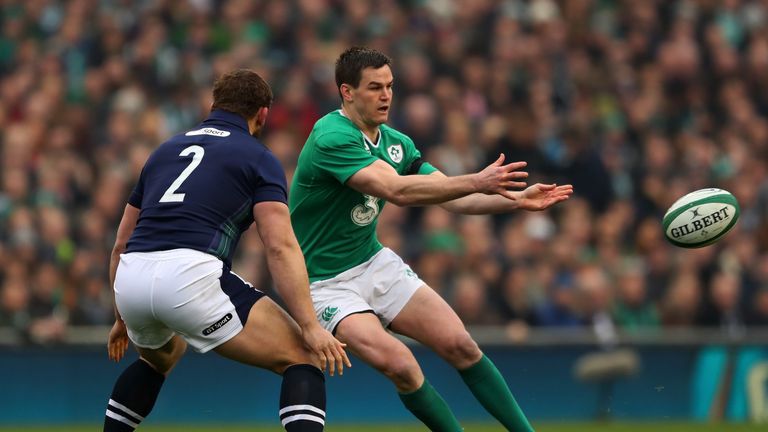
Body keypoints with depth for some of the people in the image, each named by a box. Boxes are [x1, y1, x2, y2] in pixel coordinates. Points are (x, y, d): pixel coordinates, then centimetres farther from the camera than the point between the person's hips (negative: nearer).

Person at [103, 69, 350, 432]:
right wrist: (310, 326, -5)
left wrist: (123, 318, 43)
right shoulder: (258, 158, 11)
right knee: (303, 357, 4)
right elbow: (280, 247, -4)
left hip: (130, 279, 6)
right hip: (190, 276, -6)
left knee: (158, 357, 39)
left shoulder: (166, 150, 28)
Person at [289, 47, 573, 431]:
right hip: (326, 282, -7)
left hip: (375, 263, 7)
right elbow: (396, 190, -34)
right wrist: (476, 182, -39)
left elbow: (452, 198, 4)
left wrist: (517, 200, -11)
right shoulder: (331, 138, -24)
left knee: (460, 345, -4)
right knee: (400, 365, -26)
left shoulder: (395, 143, 3)